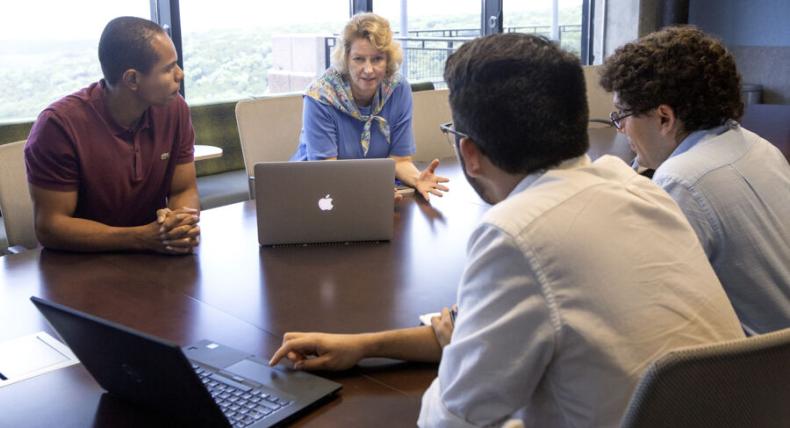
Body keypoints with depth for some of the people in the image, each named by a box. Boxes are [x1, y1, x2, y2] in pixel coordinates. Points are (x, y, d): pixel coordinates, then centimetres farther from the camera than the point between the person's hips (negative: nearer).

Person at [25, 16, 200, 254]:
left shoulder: (174, 109, -6)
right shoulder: (59, 124, -19)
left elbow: (185, 190, 1)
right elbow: (49, 227, -17)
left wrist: (181, 225, -22)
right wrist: (143, 238, -27)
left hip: (154, 260, 3)